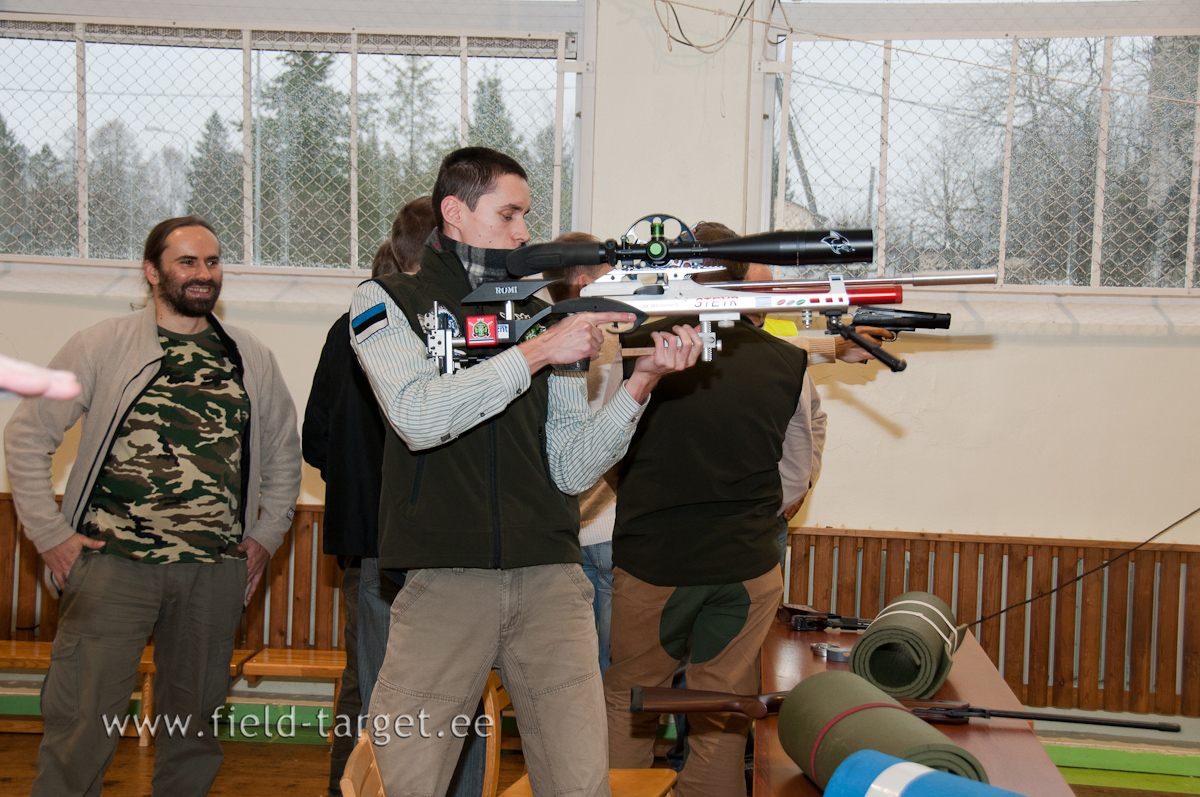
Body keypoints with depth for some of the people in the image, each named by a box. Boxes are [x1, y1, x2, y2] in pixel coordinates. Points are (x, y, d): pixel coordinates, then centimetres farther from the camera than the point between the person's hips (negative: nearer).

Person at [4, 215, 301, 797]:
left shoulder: (253, 360, 11)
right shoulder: (102, 346, 1)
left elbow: (283, 452, 21)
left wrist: (267, 534, 12)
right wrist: (50, 533, -3)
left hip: (215, 572, 3)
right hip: (112, 560, -3)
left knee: (195, 715, 12)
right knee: (83, 718, -2)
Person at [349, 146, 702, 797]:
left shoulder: (544, 317, 15)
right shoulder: (388, 302, 6)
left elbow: (571, 469, 7)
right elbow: (419, 417, -14)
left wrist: (642, 380, -6)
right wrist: (536, 353, -14)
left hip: (550, 579, 3)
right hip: (443, 582, -2)